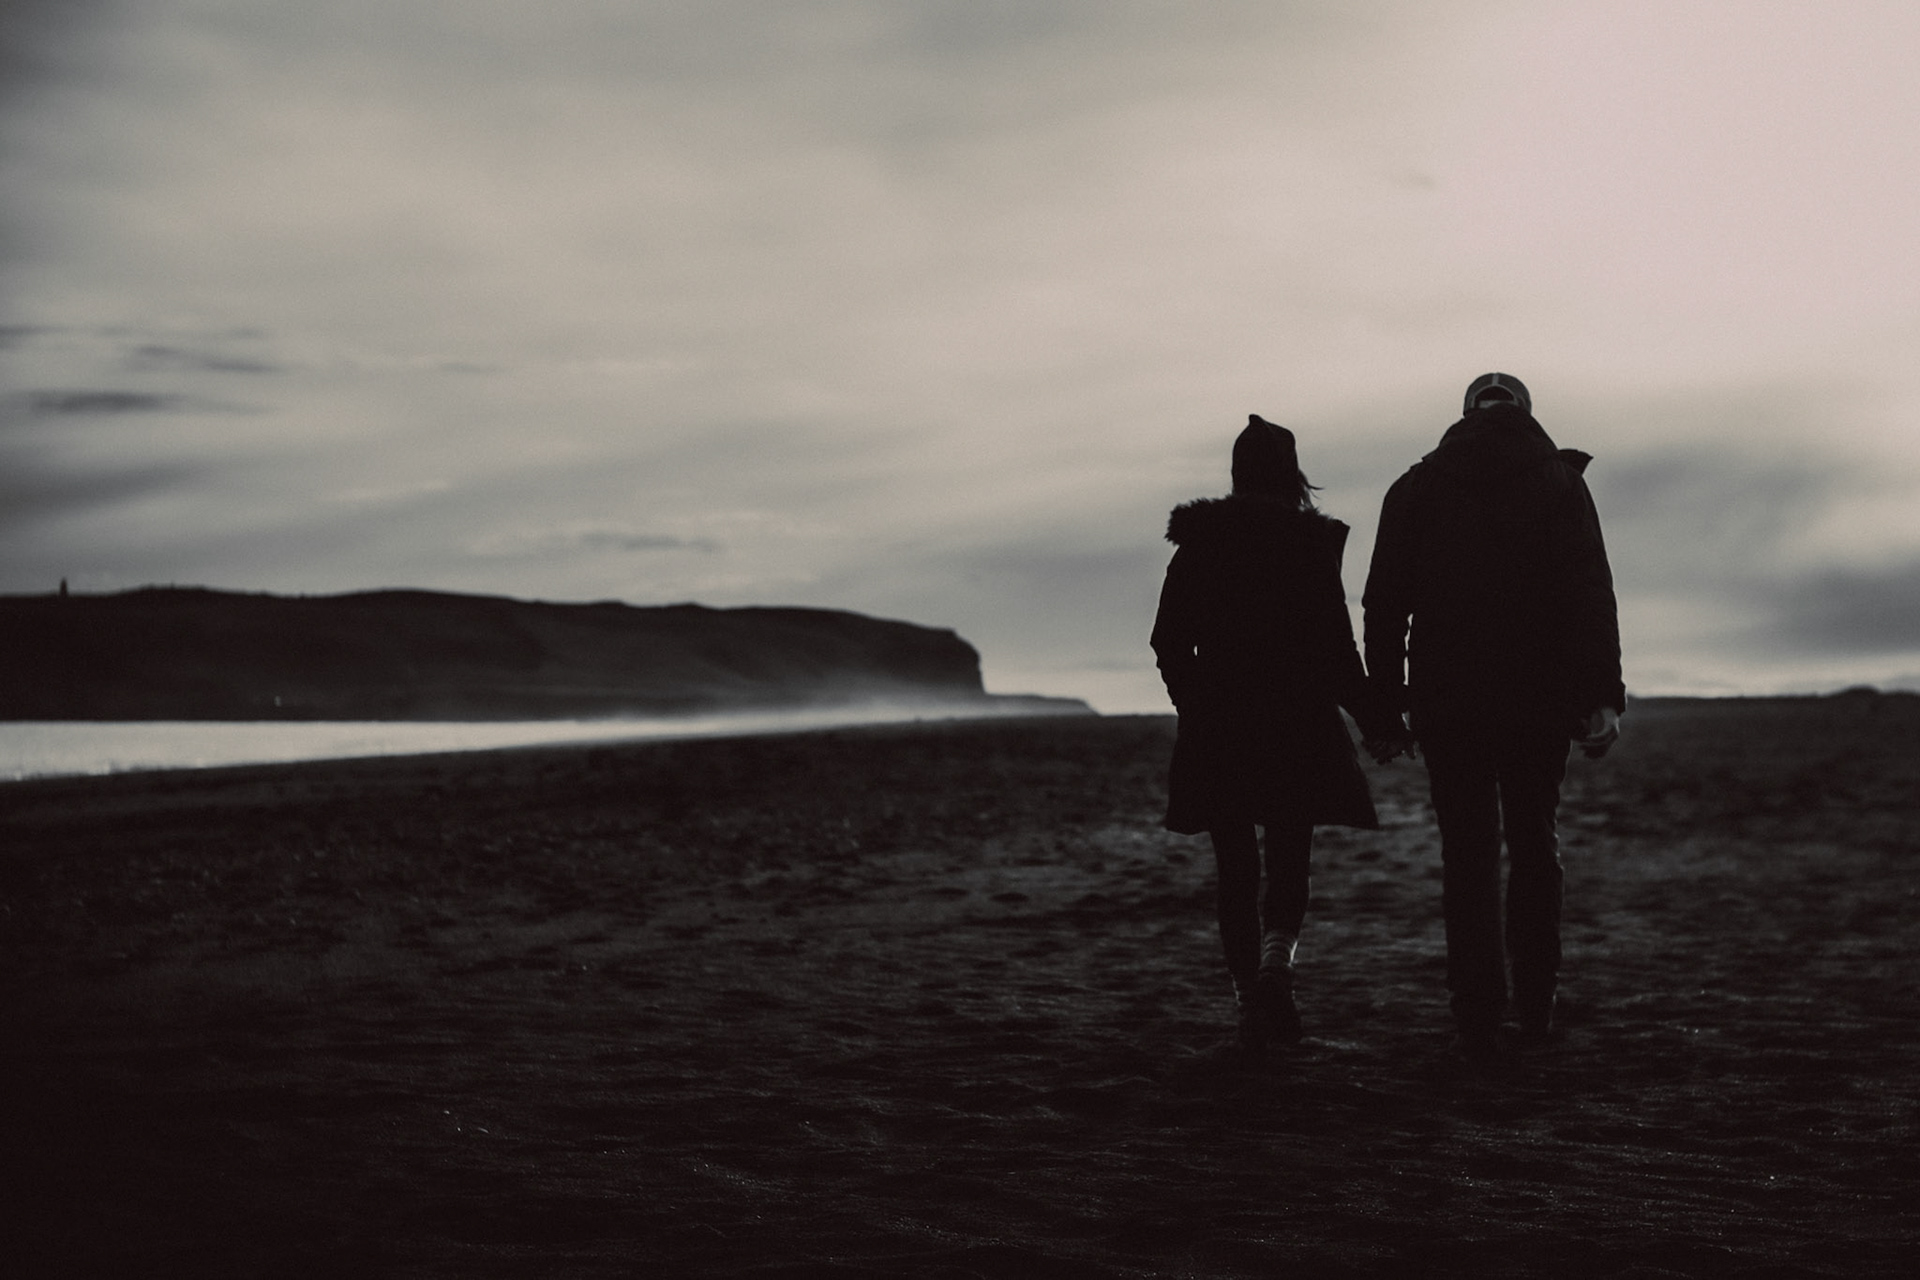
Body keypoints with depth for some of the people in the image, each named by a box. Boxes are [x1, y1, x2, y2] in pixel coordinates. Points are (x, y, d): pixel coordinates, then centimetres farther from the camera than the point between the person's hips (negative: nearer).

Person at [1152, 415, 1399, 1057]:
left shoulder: (1197, 542, 1)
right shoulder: (1313, 541, -6)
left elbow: (1169, 642, 5)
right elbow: (1335, 643, -7)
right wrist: (1370, 714, 5)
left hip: (1216, 727, 2)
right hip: (1297, 722, -1)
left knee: (1236, 868, 9)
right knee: (1289, 860, 8)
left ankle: (1250, 997, 7)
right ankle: (1274, 963, -17)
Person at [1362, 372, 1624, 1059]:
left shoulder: (1415, 487, 6)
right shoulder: (1559, 482, 3)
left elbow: (1384, 604, 3)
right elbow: (1591, 596, -6)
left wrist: (1385, 706, 5)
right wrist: (1601, 696, -9)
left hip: (1447, 702, 0)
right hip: (1540, 700, 0)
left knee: (1468, 855, 3)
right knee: (1534, 845, 14)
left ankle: (1479, 1019, -2)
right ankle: (1536, 1007, 13)